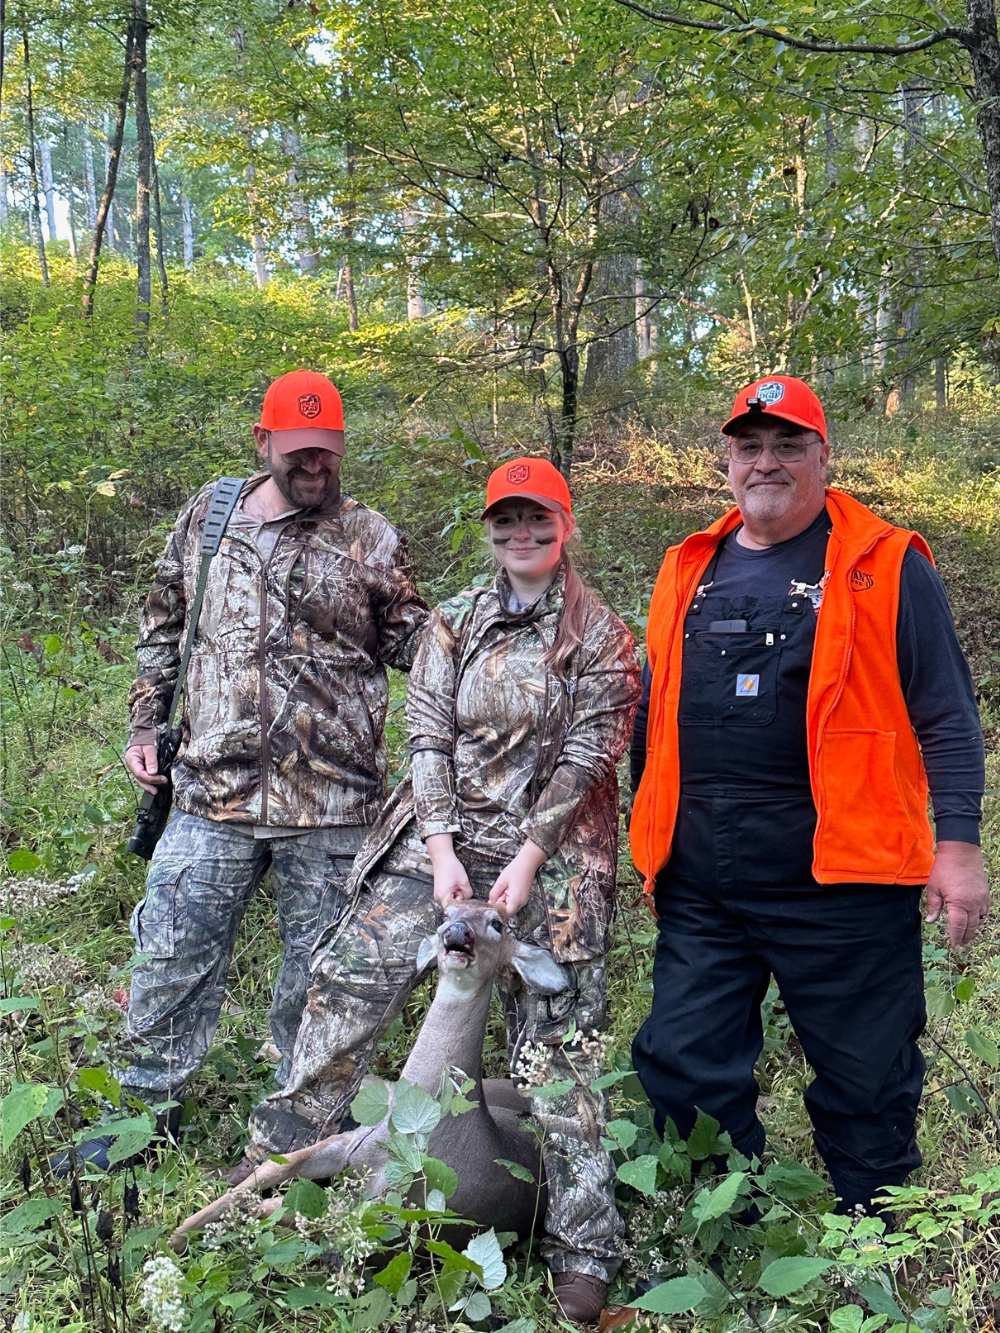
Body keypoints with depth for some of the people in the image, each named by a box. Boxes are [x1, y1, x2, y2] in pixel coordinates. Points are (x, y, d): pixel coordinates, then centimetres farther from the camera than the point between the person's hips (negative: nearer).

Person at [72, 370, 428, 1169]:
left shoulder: (371, 540, 0)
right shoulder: (206, 517, 8)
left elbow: (413, 640, 4)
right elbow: (164, 629, 16)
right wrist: (145, 722, 11)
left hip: (332, 802, -2)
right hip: (214, 788, 2)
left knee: (321, 968, 10)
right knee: (174, 953, 10)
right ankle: (144, 1108, 29)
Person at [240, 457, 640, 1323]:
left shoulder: (599, 634, -1)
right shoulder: (456, 622, 9)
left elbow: (588, 754, -7)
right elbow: (428, 734, 2)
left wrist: (526, 861, -14)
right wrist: (441, 850, -9)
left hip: (550, 855, -3)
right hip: (443, 840, 4)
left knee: (557, 1042, -1)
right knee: (348, 980, -1)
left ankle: (584, 1250, 9)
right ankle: (279, 1154, 19)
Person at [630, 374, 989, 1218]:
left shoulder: (886, 566, -1)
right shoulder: (688, 571, 12)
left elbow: (946, 718, -2)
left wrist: (957, 846, -8)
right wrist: (648, 838, 19)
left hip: (840, 878, -4)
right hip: (699, 885, 5)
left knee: (867, 1083, 10)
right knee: (682, 1075, 11)